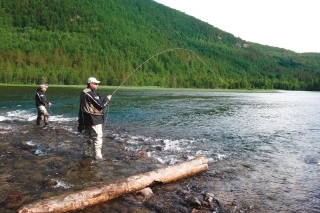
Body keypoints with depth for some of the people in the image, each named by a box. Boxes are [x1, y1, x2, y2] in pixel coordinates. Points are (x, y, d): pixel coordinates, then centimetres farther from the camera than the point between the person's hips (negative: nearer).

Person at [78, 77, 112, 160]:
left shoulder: (83, 93, 12)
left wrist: (81, 123, 22)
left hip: (87, 119, 10)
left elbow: (81, 108, 17)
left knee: (88, 137, 18)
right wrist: (107, 98, -4)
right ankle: (97, 156, -2)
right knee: (97, 138, -4)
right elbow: (101, 105, -20)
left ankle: (87, 153, 27)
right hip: (94, 120, -10)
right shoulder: (91, 94, -18)